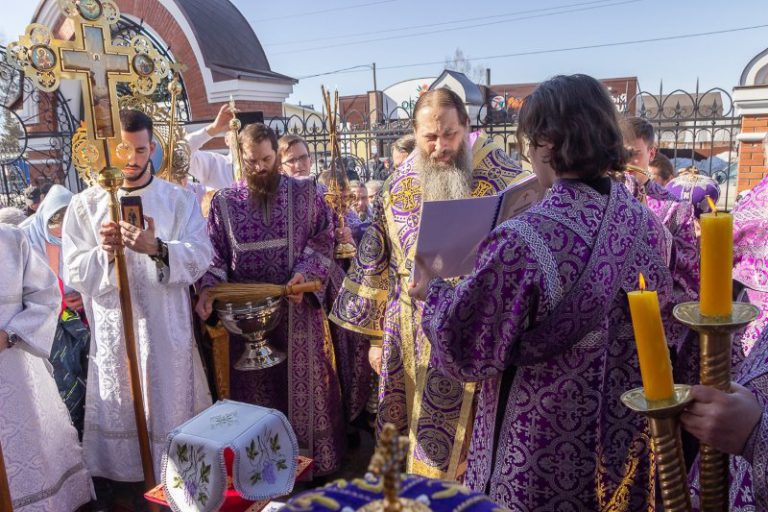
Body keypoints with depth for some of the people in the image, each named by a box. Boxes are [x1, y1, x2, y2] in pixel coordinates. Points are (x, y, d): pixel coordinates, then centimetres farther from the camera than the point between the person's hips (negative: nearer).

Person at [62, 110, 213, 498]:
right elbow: (74, 272, -2)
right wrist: (103, 252, -23)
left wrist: (157, 248, -28)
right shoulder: (85, 204, 2)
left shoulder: (180, 199, 1)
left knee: (170, 407, 8)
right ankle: (120, 487, 31)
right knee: (117, 413, 11)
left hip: (167, 328, 0)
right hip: (112, 330, 1)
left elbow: (200, 257, -10)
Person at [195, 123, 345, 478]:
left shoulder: (305, 193, 0)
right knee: (254, 388, 12)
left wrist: (306, 271, -16)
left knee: (304, 381, 9)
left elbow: (324, 240, 1)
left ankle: (313, 460, 26)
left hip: (298, 308, -1)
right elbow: (214, 255, 3)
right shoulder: (224, 201, 2)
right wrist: (209, 288, -15)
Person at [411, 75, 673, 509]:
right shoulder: (650, 227, -6)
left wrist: (433, 293, -3)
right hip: (628, 438, 6)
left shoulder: (521, 241, -27)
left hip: (544, 456, -5)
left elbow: (471, 354, -19)